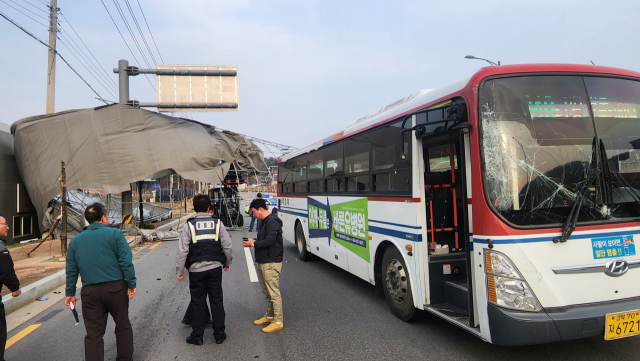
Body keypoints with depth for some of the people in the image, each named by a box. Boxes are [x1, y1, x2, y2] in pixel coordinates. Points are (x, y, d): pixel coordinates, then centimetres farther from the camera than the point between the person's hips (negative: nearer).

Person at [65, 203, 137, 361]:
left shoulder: (75, 241, 8)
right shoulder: (115, 234, -5)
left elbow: (71, 270, 9)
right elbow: (126, 262, -11)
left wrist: (70, 293, 16)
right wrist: (131, 284, -6)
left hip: (90, 292, 3)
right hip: (116, 288, -2)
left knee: (94, 333, 8)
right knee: (123, 325, 15)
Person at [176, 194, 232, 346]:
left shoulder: (189, 225, -6)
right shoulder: (218, 223, -1)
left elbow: (182, 251, -7)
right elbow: (227, 246, 1)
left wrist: (179, 271, 2)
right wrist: (227, 263, 17)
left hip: (196, 269, -1)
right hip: (215, 268, 1)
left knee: (197, 302, 9)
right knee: (216, 300, 10)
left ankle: (197, 336, 19)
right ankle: (219, 334, 19)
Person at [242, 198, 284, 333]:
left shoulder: (272, 222, -17)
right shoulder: (265, 222, 16)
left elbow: (269, 241, -24)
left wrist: (253, 244, -13)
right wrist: (253, 241, 4)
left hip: (271, 263, -11)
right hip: (262, 262, 11)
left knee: (274, 293, -4)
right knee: (267, 292, 18)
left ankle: (278, 322, 3)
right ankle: (269, 316, 30)